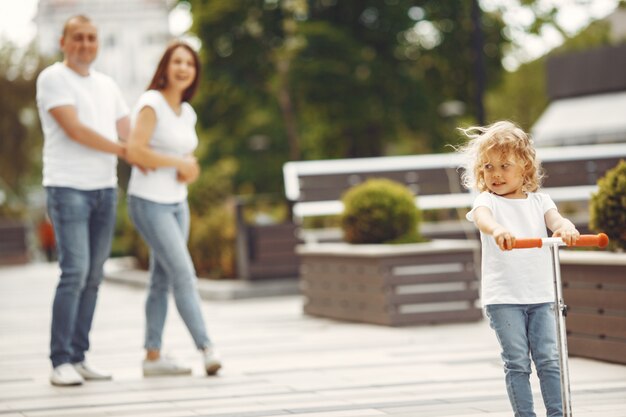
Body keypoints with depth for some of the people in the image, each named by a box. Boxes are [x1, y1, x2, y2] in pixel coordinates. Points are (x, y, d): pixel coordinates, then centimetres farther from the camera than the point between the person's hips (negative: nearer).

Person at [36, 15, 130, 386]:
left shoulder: (107, 85, 18)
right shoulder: (53, 78, -3)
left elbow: (130, 133, 15)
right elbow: (74, 129, -13)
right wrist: (123, 151, -5)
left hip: (106, 188, 6)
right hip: (68, 188, -6)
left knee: (93, 277, 4)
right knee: (75, 273, -14)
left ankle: (78, 358, 8)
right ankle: (61, 362, -10)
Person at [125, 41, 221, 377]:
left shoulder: (187, 113, 11)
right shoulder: (151, 104, -12)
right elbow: (135, 151, -22)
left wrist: (191, 170, -3)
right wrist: (180, 163, -14)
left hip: (177, 203, 8)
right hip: (149, 202, -8)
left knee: (162, 279, 8)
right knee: (183, 273, -12)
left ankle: (153, 356, 12)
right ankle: (206, 348, -12)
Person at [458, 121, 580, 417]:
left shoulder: (539, 201, 9)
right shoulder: (488, 201, -1)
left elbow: (554, 218, -9)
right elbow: (482, 217, -24)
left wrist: (565, 227, -35)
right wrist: (496, 230, -48)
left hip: (541, 295, 3)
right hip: (503, 297, -3)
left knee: (549, 358, 1)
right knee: (517, 362, -2)